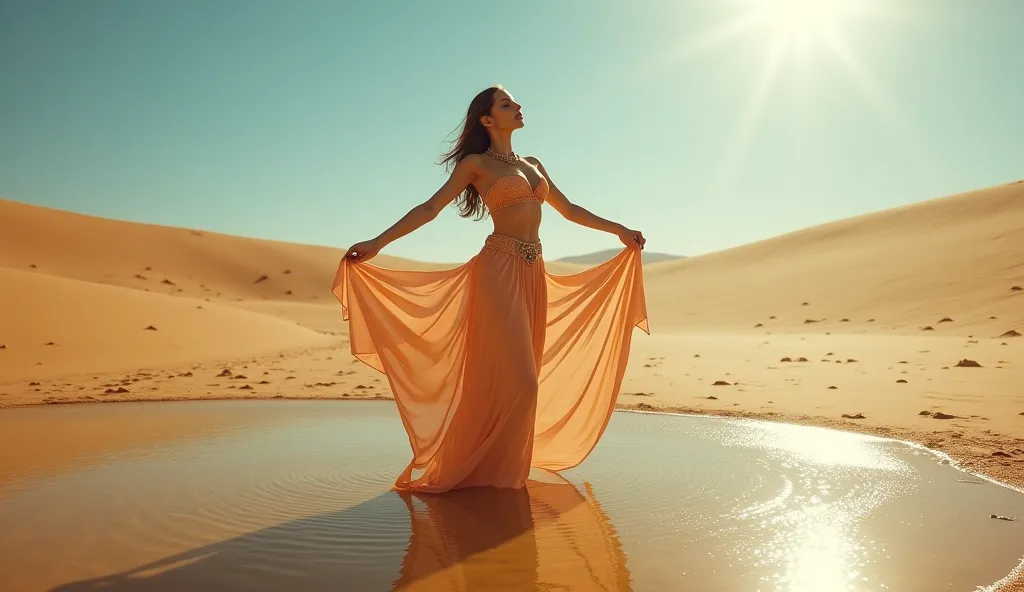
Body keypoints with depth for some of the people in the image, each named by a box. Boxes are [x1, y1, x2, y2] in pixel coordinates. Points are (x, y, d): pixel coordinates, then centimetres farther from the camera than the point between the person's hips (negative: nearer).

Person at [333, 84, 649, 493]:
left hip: (534, 273, 6)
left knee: (520, 378, 8)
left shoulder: (533, 164, 20)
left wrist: (618, 229, 27)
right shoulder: (476, 163, 2)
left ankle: (504, 467, 20)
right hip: (500, 271, -6)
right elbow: (430, 207, -5)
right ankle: (475, 468, 5)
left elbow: (568, 209, 27)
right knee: (508, 377, -11)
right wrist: (378, 242, -14)